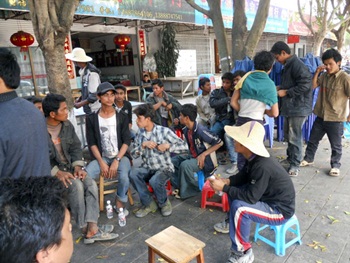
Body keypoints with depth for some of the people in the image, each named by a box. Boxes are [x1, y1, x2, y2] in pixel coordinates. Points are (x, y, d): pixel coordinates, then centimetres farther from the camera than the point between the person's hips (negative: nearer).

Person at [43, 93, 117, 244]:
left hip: (69, 167, 6)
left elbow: (76, 147, 7)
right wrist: (57, 172, -24)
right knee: (76, 185, -29)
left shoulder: (67, 125, 4)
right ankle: (85, 229, -14)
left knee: (91, 184, -18)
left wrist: (78, 166, -9)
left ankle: (92, 229, -23)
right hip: (50, 172, -6)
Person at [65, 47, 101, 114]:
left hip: (95, 110, -8)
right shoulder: (83, 71, 3)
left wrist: (80, 104, -12)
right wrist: (80, 99, 6)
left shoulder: (91, 73, -20)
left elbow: (94, 96, -21)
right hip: (88, 109, 8)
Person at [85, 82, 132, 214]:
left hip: (120, 156, -1)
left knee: (124, 177, -30)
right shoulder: (91, 118, 1)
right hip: (101, 157, 1)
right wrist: (101, 162, -13)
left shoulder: (122, 116, 0)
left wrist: (117, 161, -16)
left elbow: (126, 141, -4)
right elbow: (92, 143, -1)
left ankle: (119, 204, 1)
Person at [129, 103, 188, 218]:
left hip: (164, 168, -4)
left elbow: (184, 146, -12)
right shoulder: (139, 133, 4)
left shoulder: (164, 131, -10)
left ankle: (164, 203, 1)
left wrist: (168, 145, -24)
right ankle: (149, 204, -6)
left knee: (154, 180, -35)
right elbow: (133, 154, 2)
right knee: (133, 173, -27)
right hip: (147, 169, 4)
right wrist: (143, 145, -15)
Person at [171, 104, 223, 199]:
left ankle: (185, 191, -8)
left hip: (205, 160, -8)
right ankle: (179, 186, 6)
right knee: (173, 161, -1)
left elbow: (219, 143, -20)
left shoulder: (201, 130, -26)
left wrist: (203, 154, -24)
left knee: (185, 165, -31)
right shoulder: (186, 130, -1)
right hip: (193, 156, 9)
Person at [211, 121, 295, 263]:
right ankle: (233, 223, 30)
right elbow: (242, 177, 9)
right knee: (234, 188, 11)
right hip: (267, 197, 9)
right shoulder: (254, 158, -6)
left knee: (239, 207, -30)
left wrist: (224, 188, -24)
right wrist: (227, 181, -9)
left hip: (280, 209, -9)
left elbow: (250, 197, -30)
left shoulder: (262, 167, -33)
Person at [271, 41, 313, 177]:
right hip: (290, 106, 10)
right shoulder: (288, 65, 14)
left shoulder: (296, 64, -17)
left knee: (294, 136, -4)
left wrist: (285, 92, -17)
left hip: (298, 107, -10)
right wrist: (280, 87, 8)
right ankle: (290, 157, 35)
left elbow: (305, 85, -23)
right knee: (288, 134, 19)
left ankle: (295, 165, 7)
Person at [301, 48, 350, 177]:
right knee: (313, 139, 17)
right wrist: (317, 73, -5)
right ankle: (308, 159, 35)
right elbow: (312, 86, 6)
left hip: (335, 118, -5)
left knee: (336, 145, 9)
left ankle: (335, 165, 26)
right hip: (321, 116, 6)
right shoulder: (324, 76, 4)